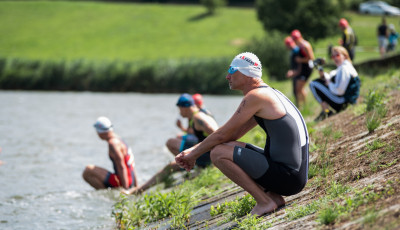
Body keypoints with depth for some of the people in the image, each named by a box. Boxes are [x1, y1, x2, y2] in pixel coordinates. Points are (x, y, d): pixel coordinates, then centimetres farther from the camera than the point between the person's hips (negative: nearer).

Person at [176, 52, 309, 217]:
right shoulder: (269, 93, 18)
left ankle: (265, 202, -9)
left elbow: (222, 135, -8)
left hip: (288, 177, -10)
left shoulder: (255, 96, -12)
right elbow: (232, 135, 21)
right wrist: (193, 150, 16)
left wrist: (193, 155, 6)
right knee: (227, 147, 21)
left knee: (218, 153, -13)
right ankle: (273, 196, 9)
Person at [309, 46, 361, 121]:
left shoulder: (343, 69, -21)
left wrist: (329, 84, -7)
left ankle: (327, 112, -5)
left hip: (341, 100, -11)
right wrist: (323, 75, 0)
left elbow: (339, 91, -26)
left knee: (313, 84, -6)